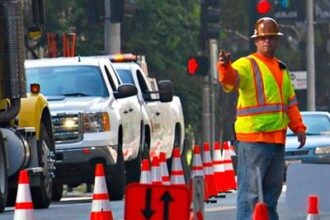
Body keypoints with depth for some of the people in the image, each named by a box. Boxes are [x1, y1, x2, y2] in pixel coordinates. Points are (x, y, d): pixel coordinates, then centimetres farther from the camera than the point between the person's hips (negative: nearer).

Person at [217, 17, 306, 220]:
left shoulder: (282, 69, 19)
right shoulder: (247, 65, -4)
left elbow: (290, 102, 25)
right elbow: (232, 79, -26)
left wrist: (298, 127, 15)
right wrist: (225, 68, -48)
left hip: (277, 139, 8)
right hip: (253, 138, -8)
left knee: (272, 190, 15)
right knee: (250, 192, -10)